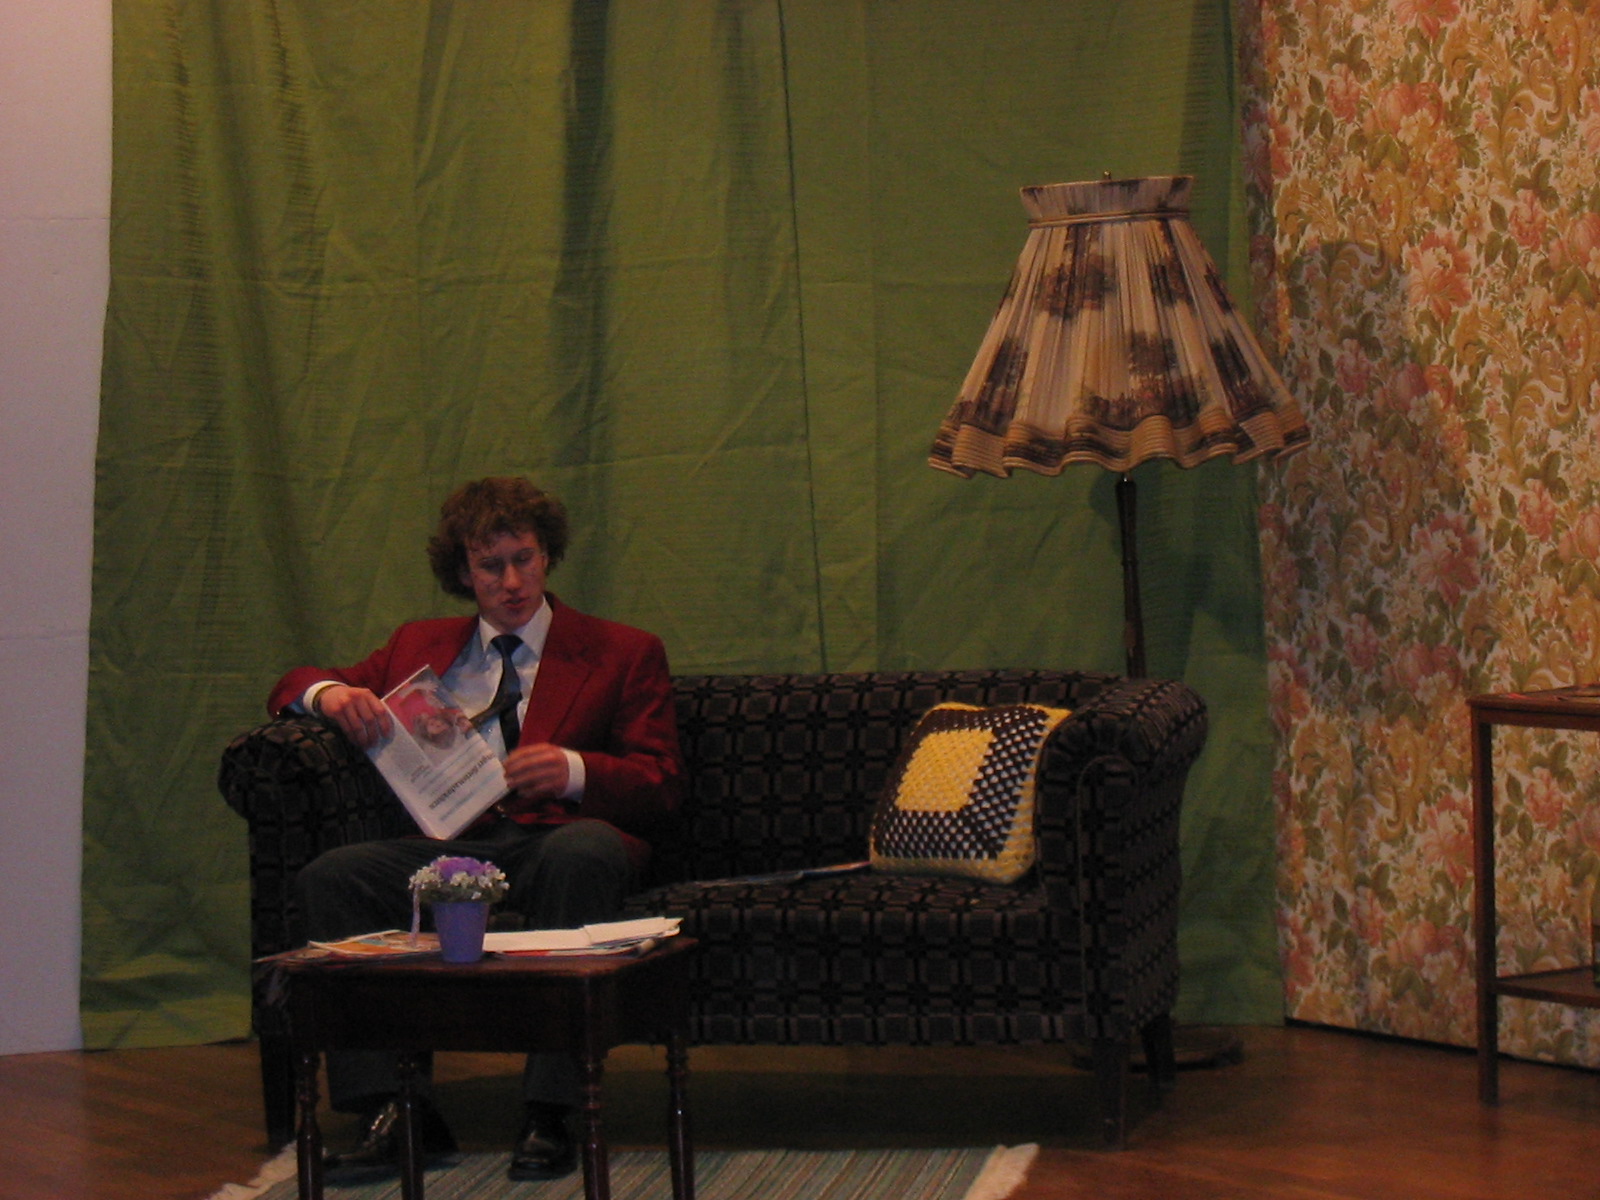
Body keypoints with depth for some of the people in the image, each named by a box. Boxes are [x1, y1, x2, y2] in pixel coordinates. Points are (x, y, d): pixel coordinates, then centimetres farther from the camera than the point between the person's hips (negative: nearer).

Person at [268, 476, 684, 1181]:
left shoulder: (624, 654, 18)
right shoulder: (422, 648, 26)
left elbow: (659, 787, 8)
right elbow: (295, 688, 26)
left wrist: (574, 771, -13)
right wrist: (330, 694, 0)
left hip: (558, 838, -3)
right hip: (450, 845, 3)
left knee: (583, 853, -39)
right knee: (329, 878, -26)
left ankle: (547, 1117, -37)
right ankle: (392, 1110, -28)